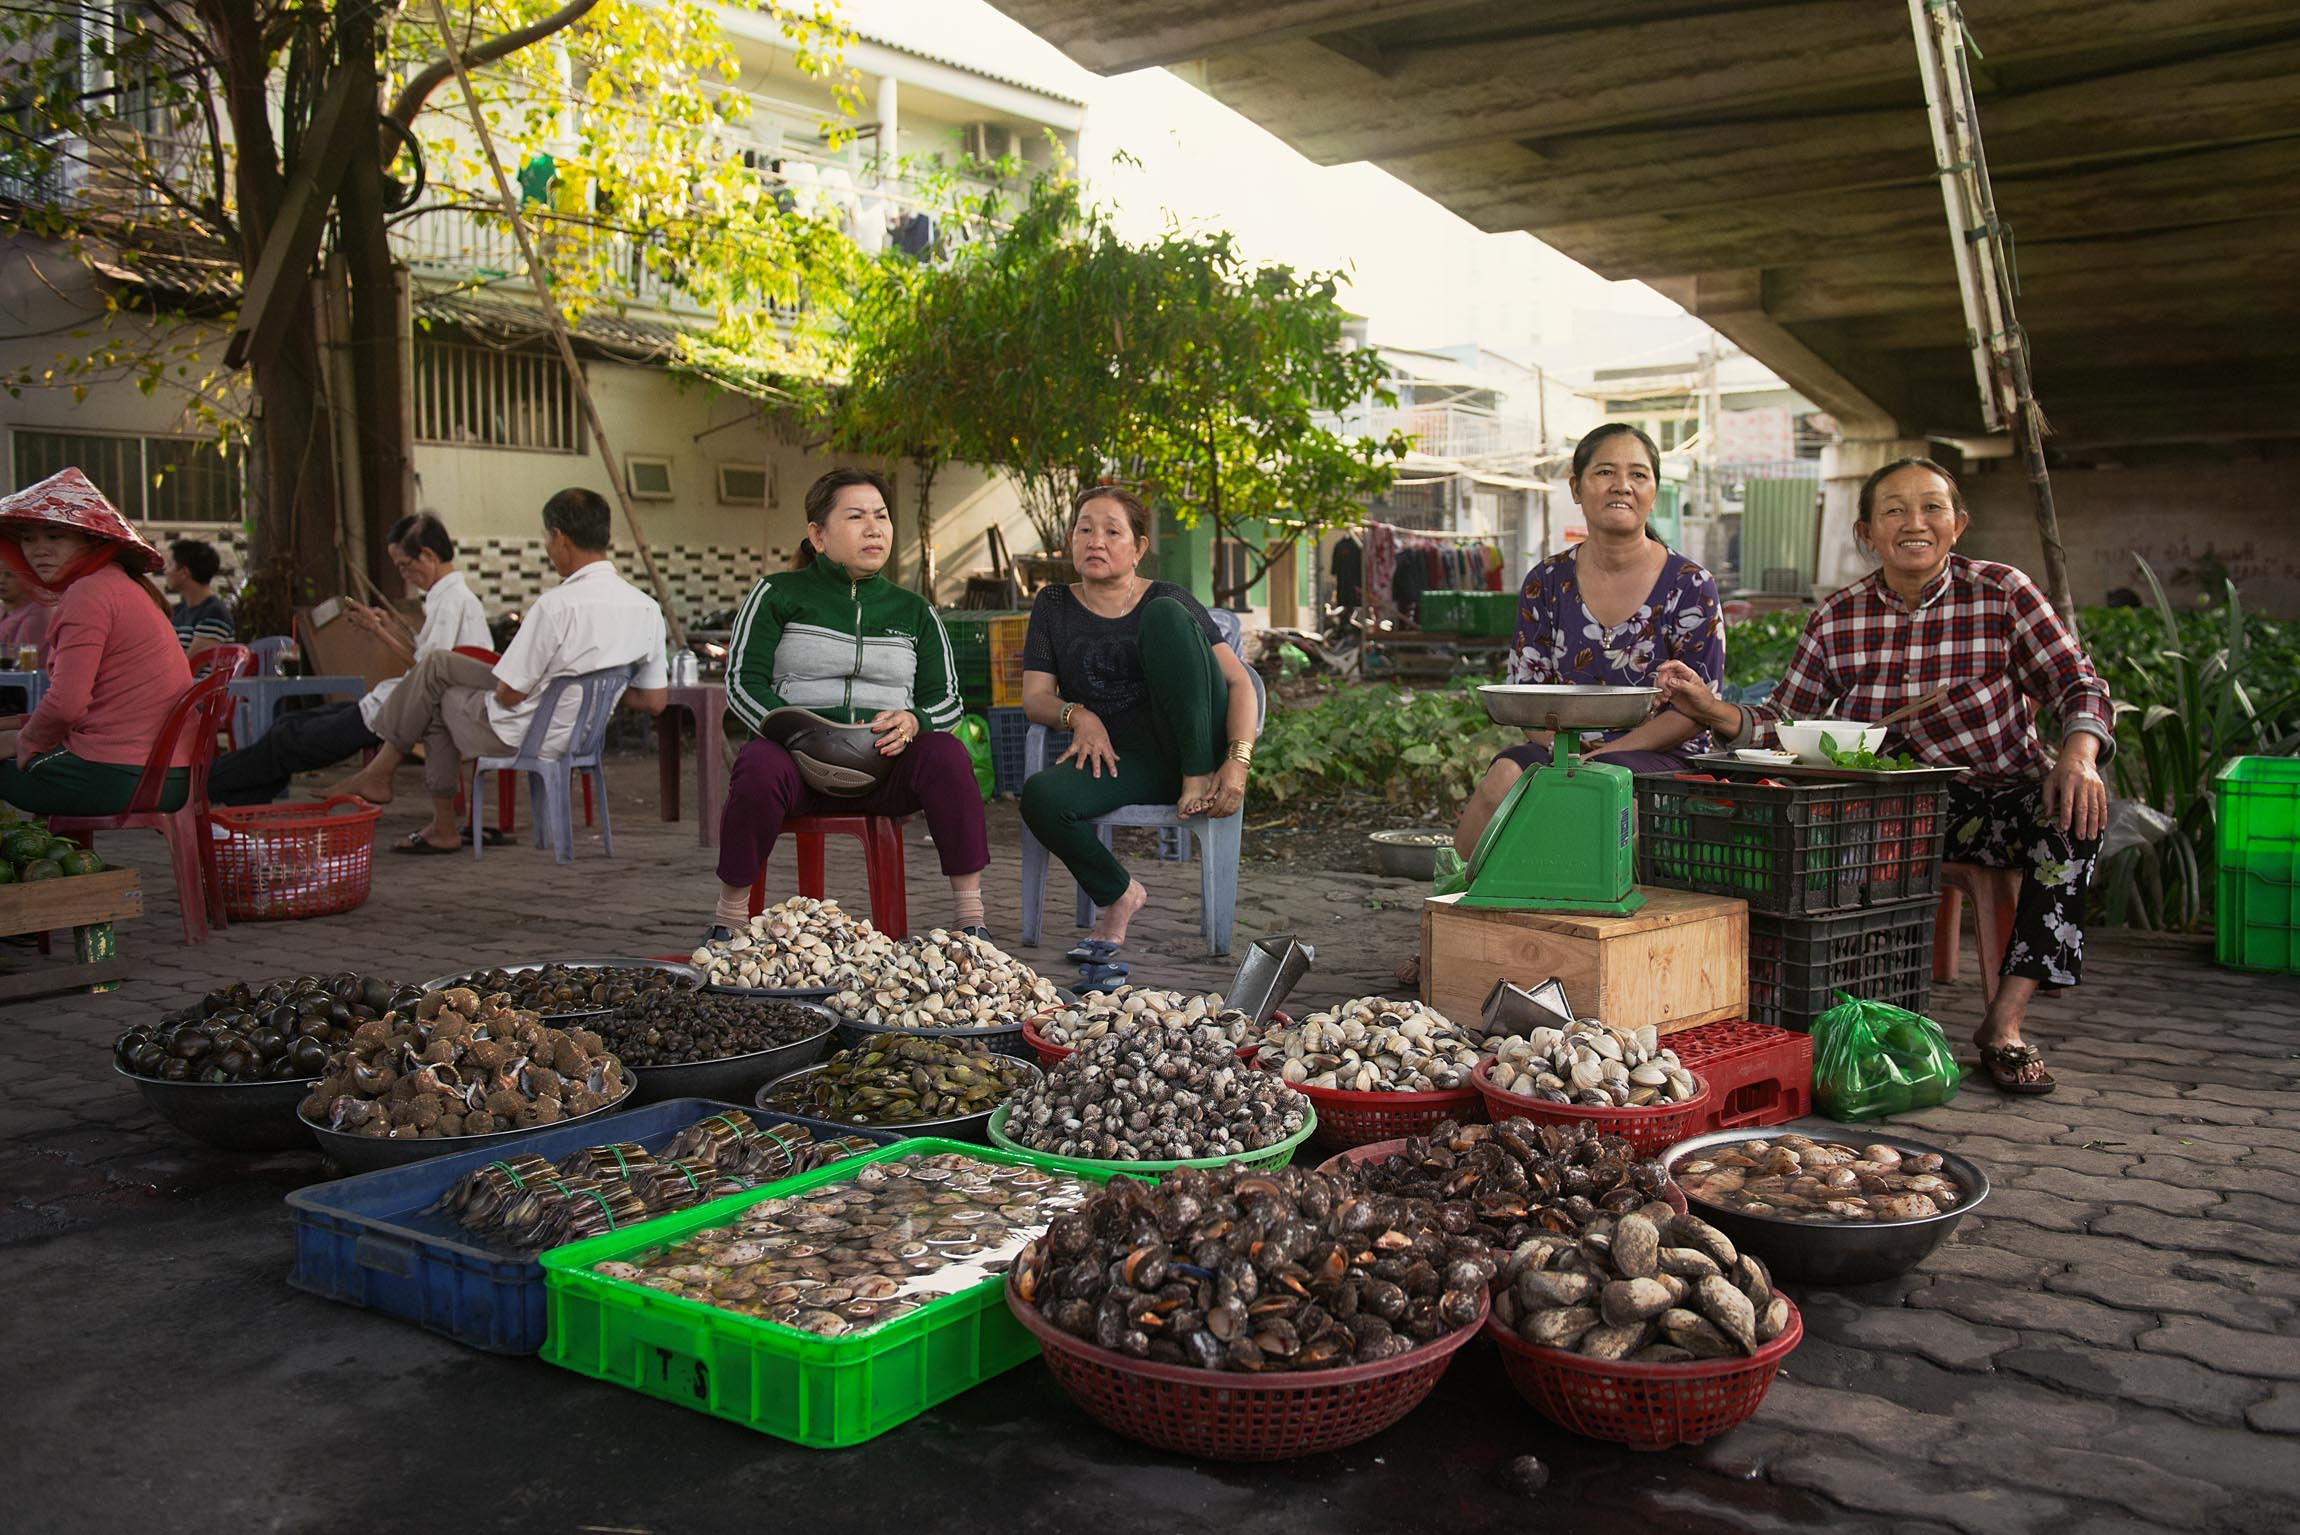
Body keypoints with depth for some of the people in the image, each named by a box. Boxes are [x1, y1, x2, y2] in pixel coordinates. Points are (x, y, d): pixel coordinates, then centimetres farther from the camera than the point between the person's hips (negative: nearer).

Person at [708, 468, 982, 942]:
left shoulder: (914, 611, 18)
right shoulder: (777, 595, 10)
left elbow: (947, 698, 11)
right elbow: (742, 681, 1)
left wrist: (912, 721, -14)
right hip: (798, 759, -2)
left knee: (947, 753, -29)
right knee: (760, 766, -36)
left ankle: (969, 918, -26)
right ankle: (728, 917, -18)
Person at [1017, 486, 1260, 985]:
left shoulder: (1166, 599, 5)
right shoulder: (1054, 606, 13)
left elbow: (1240, 682, -4)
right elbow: (1035, 696, 8)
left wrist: (1238, 760, -21)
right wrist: (1077, 714, -15)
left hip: (1192, 746, -2)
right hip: (1116, 758, 2)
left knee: (1165, 617, -21)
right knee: (1040, 797, -31)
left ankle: (1198, 780, -20)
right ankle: (1118, 895, -3)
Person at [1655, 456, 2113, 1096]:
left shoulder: (2002, 593, -3)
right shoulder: (1835, 621, 1)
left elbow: (2079, 686, -6)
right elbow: (1783, 725, 1)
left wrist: (2078, 755, -27)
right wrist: (1714, 710, -19)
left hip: (1996, 800, 0)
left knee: (2077, 810, -32)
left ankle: (2004, 1022, -26)